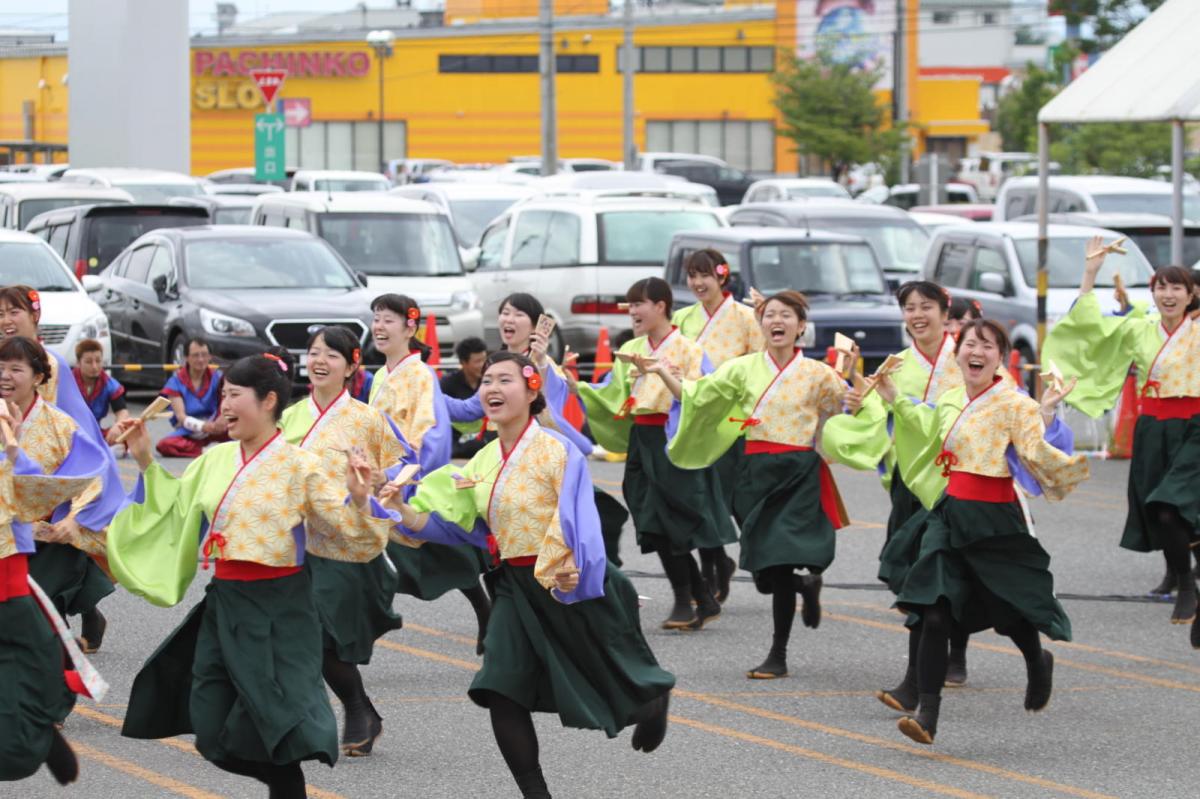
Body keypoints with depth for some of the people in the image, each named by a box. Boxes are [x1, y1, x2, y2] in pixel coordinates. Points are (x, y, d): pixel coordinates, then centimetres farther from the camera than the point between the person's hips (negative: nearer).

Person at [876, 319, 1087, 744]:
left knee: (1010, 609, 12)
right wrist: (896, 401, 27)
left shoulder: (1014, 405, -11)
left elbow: (1037, 455, -22)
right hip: (949, 513, 5)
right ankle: (926, 711, -10)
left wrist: (1045, 418, -36)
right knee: (934, 614, -9)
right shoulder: (950, 402, 8)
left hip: (993, 520, -5)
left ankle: (1038, 662, 46)